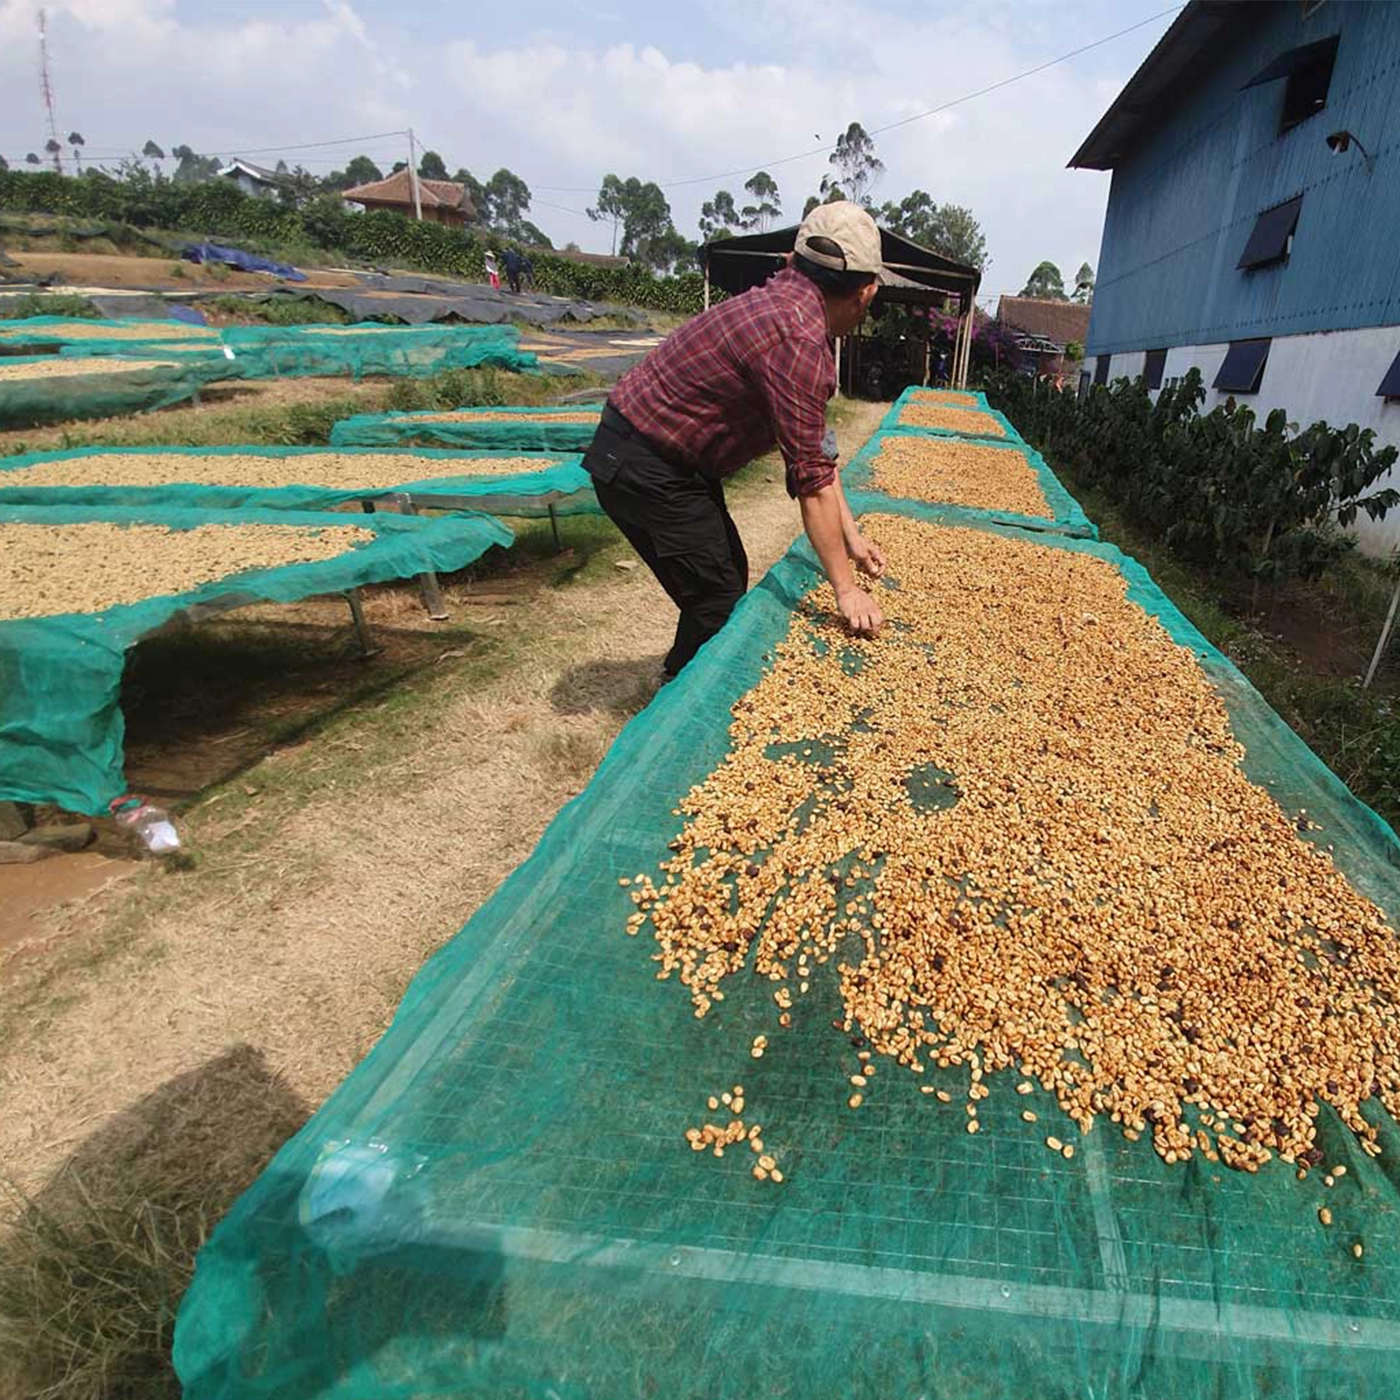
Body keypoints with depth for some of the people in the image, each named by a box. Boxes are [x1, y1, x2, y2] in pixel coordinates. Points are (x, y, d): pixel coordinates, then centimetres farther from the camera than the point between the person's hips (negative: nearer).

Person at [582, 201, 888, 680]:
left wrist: (850, 535, 11)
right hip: (644, 471, -10)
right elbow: (811, 478, -23)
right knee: (718, 602, -5)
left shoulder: (786, 301, 10)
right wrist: (845, 589, -16)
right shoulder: (798, 337, -23)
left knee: (730, 576, 18)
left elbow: (817, 446, 13)